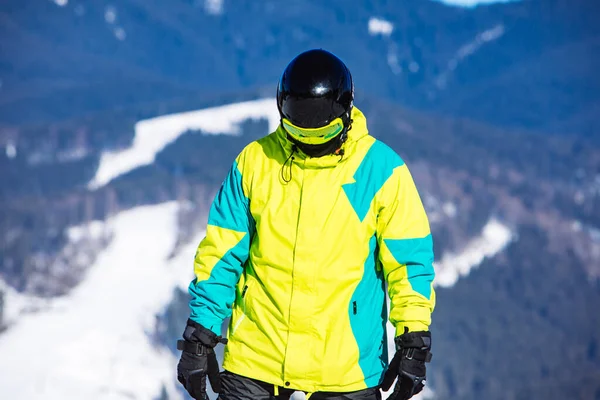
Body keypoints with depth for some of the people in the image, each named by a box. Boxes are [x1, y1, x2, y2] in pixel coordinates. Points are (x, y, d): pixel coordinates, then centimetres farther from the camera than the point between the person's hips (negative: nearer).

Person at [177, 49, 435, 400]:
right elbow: (221, 256, 5)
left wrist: (414, 344, -6)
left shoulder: (380, 169, -4)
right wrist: (200, 339, 2)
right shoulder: (255, 161, 0)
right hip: (256, 358, 2)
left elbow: (410, 261, -1)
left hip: (345, 367, -1)